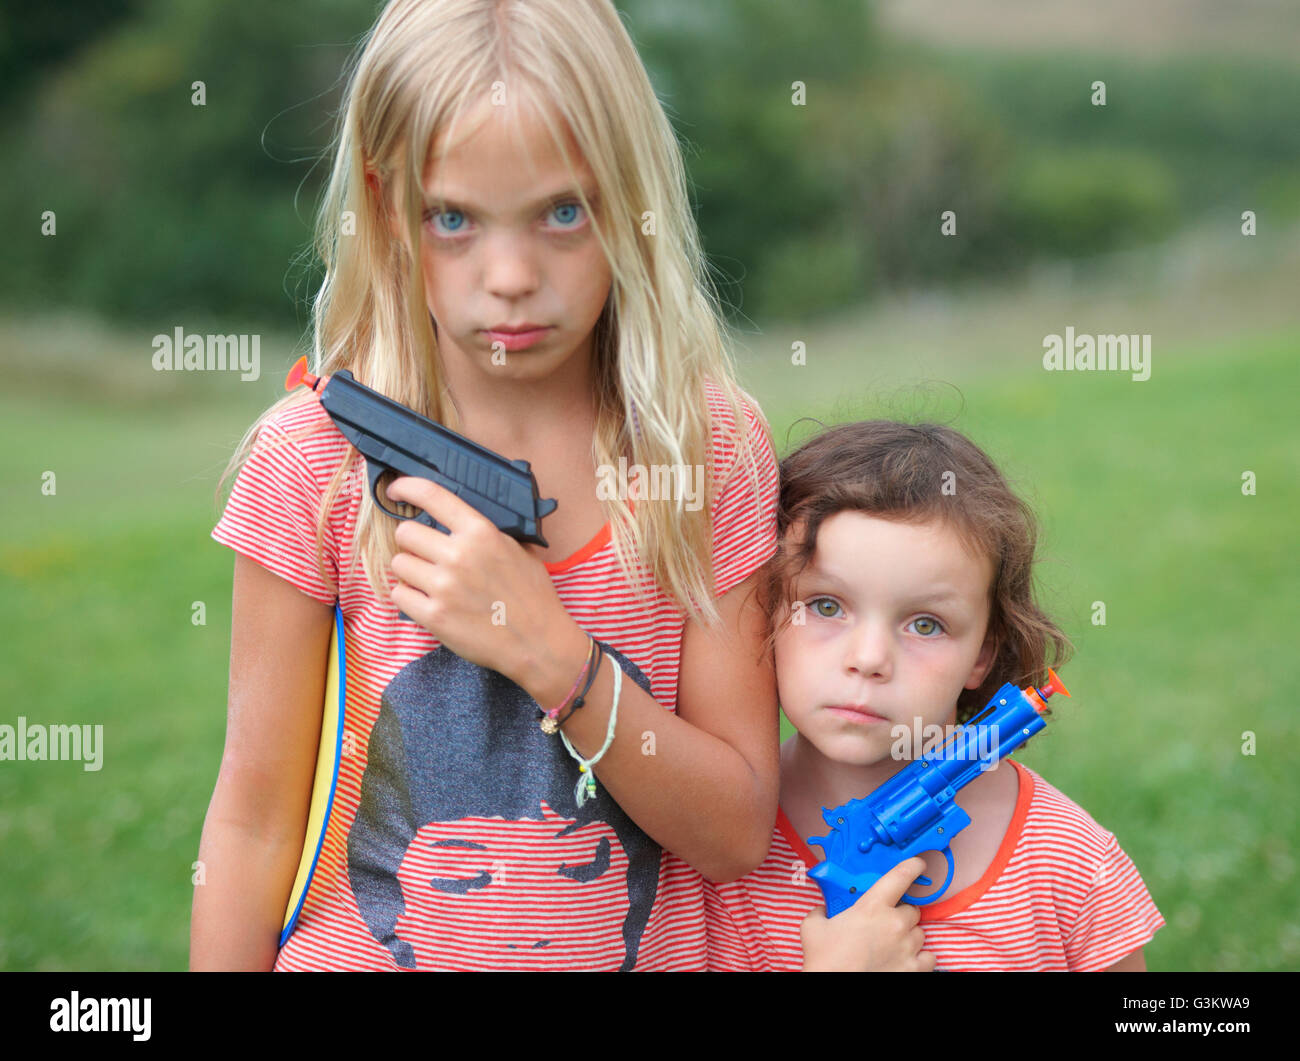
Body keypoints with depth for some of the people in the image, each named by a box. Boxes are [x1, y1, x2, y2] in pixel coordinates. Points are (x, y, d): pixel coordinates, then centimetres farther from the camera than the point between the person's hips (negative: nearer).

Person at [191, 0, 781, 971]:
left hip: (652, 950, 1)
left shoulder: (715, 444, -11)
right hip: (363, 953, -1)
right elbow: (256, 819, -8)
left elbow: (737, 837, -12)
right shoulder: (316, 456, -14)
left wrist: (552, 652, -24)